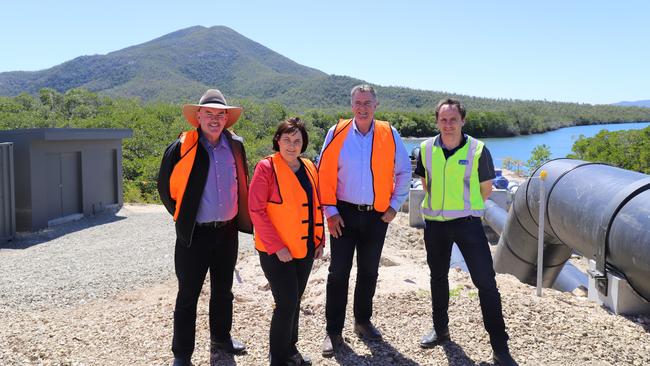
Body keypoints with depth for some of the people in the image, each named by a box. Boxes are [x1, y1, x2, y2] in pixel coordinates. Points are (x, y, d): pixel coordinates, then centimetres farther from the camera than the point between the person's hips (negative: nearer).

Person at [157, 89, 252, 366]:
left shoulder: (236, 145, 2)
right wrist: (183, 216, 2)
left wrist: (243, 217, 11)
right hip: (195, 234, -4)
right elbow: (165, 187, -1)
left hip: (228, 231, 5)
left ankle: (221, 338, 38)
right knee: (188, 295, 5)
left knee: (223, 290, 20)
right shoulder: (181, 148, -12)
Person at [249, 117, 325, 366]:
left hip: (305, 249, 6)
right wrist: (277, 247, -18)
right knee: (287, 302, -4)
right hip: (276, 252, -6)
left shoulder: (309, 168, 6)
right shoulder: (266, 167, -12)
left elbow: (316, 206, 14)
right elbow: (256, 210, -15)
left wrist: (320, 240, 7)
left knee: (294, 300, 16)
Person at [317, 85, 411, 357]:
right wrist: (330, 211, -7)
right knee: (338, 272, 2)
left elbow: (403, 172, 7)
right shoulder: (337, 133, -5)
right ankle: (333, 331, 13)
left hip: (377, 214, 2)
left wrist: (395, 205, 2)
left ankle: (363, 322, 32)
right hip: (344, 213, -2)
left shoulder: (389, 135, -1)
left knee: (369, 271, 14)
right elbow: (325, 174, -4)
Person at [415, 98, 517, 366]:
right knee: (438, 277, 16)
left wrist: (466, 206, 9)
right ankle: (440, 330, 34)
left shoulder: (477, 150, -10)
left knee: (485, 281, -7)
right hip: (434, 222, 4)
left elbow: (486, 188, 3)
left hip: (467, 222, -3)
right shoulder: (426, 149, -2)